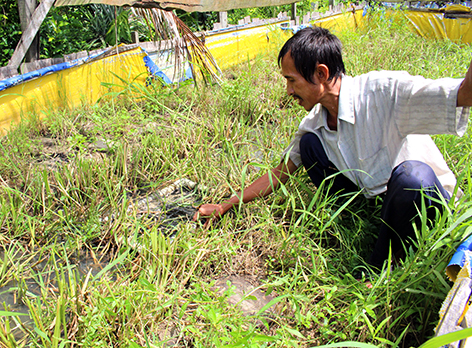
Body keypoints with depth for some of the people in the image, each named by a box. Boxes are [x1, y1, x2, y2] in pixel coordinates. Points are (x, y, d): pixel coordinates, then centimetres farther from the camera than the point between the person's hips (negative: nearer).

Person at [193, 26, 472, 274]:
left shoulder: (383, 91, -26)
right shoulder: (315, 122, -5)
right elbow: (281, 172, 5)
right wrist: (224, 207, 4)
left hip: (428, 194, -4)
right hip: (373, 198, 5)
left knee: (410, 174, -39)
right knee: (310, 143, -7)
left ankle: (377, 269, -12)